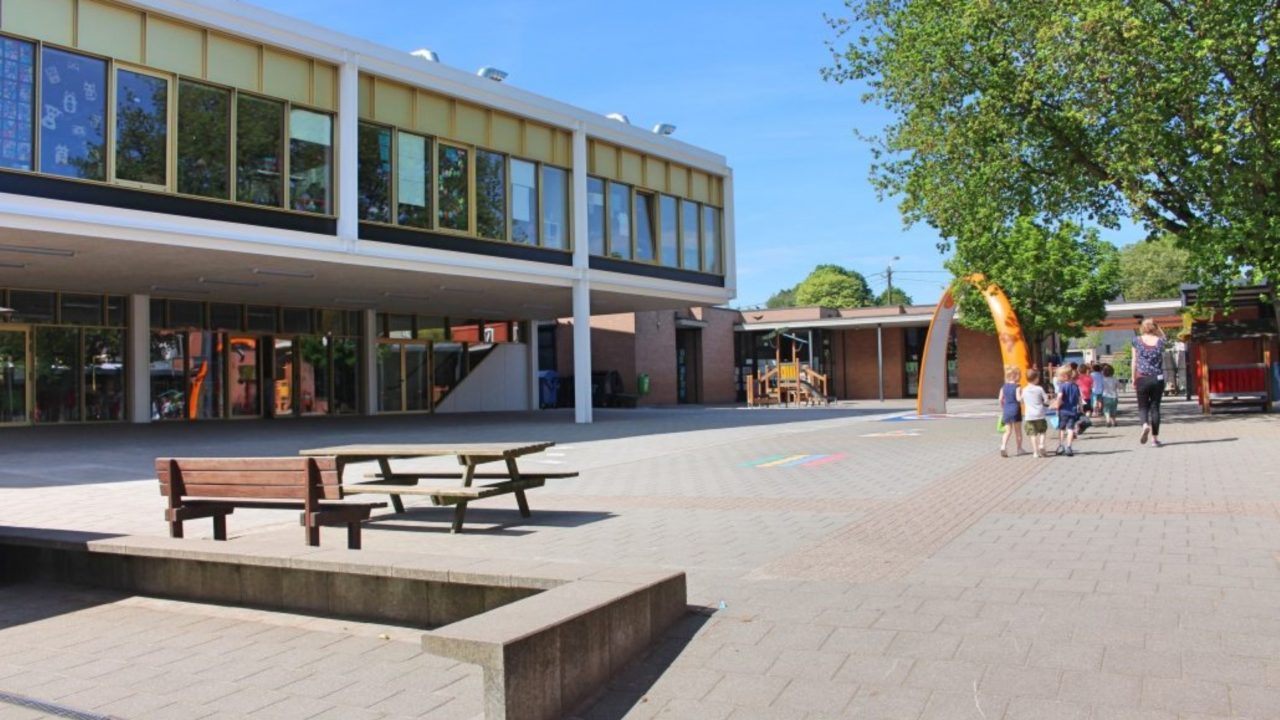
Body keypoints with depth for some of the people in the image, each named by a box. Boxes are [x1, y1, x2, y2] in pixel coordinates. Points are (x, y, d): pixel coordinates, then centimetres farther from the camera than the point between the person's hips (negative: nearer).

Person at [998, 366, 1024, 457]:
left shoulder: (1004, 387, 5)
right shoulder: (1017, 387, -11)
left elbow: (1000, 399, 5)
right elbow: (1018, 398, -20)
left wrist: (1002, 408, 17)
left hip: (1006, 410, 4)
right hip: (1015, 410, -4)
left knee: (1008, 431, 5)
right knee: (1018, 431, 11)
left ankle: (1003, 446, -15)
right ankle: (1019, 449, 20)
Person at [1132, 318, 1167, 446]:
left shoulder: (1137, 341, -1)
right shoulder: (1160, 341, 1)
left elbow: (1134, 361, -1)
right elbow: (1162, 361, 13)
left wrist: (1133, 379, 5)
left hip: (1142, 378, -1)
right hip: (1158, 378, 1)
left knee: (1143, 406, 7)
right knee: (1155, 407, 7)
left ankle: (1145, 425, -23)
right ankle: (1155, 438, 6)